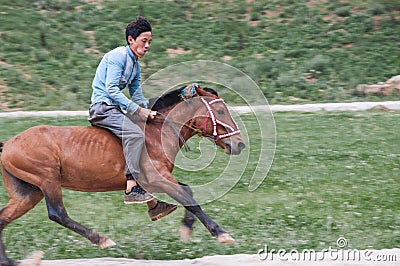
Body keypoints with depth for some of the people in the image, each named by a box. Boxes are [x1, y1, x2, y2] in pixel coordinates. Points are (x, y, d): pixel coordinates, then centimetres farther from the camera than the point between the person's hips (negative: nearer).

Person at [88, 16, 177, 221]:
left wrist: (149, 111, -2)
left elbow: (137, 95, 18)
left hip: (116, 108, 10)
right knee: (134, 134, -31)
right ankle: (133, 187, -31)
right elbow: (111, 89, -20)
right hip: (103, 106, -10)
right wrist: (137, 109, -21)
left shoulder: (136, 65, 18)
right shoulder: (118, 56, -11)